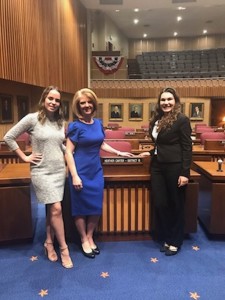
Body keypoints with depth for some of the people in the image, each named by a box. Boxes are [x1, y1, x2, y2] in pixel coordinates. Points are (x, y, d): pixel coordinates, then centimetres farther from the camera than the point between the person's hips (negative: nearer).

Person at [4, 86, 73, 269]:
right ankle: (64, 248, 11)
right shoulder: (32, 119, -8)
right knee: (56, 209, -6)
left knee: (52, 209, 12)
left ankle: (49, 243, 29)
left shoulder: (60, 122, 7)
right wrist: (25, 157, -7)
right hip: (42, 172, -5)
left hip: (59, 171, 5)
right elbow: (9, 137, -5)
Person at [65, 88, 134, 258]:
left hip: (96, 171, 6)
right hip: (81, 172, -5)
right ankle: (84, 240, 26)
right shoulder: (75, 126, -11)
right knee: (81, 206, 7)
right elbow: (69, 152, -13)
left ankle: (90, 237, 30)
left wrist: (119, 153, 16)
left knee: (96, 206, 11)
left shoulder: (98, 123, 5)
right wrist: (74, 176, -18)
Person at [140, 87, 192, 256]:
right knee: (159, 204, 9)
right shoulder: (158, 119, 12)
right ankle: (166, 239, 28)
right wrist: (152, 153, 16)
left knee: (176, 205, 8)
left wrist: (185, 173, -15)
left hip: (175, 168, -6)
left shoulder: (182, 120, -9)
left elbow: (187, 147, -12)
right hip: (158, 167, 7)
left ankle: (176, 242, 25)